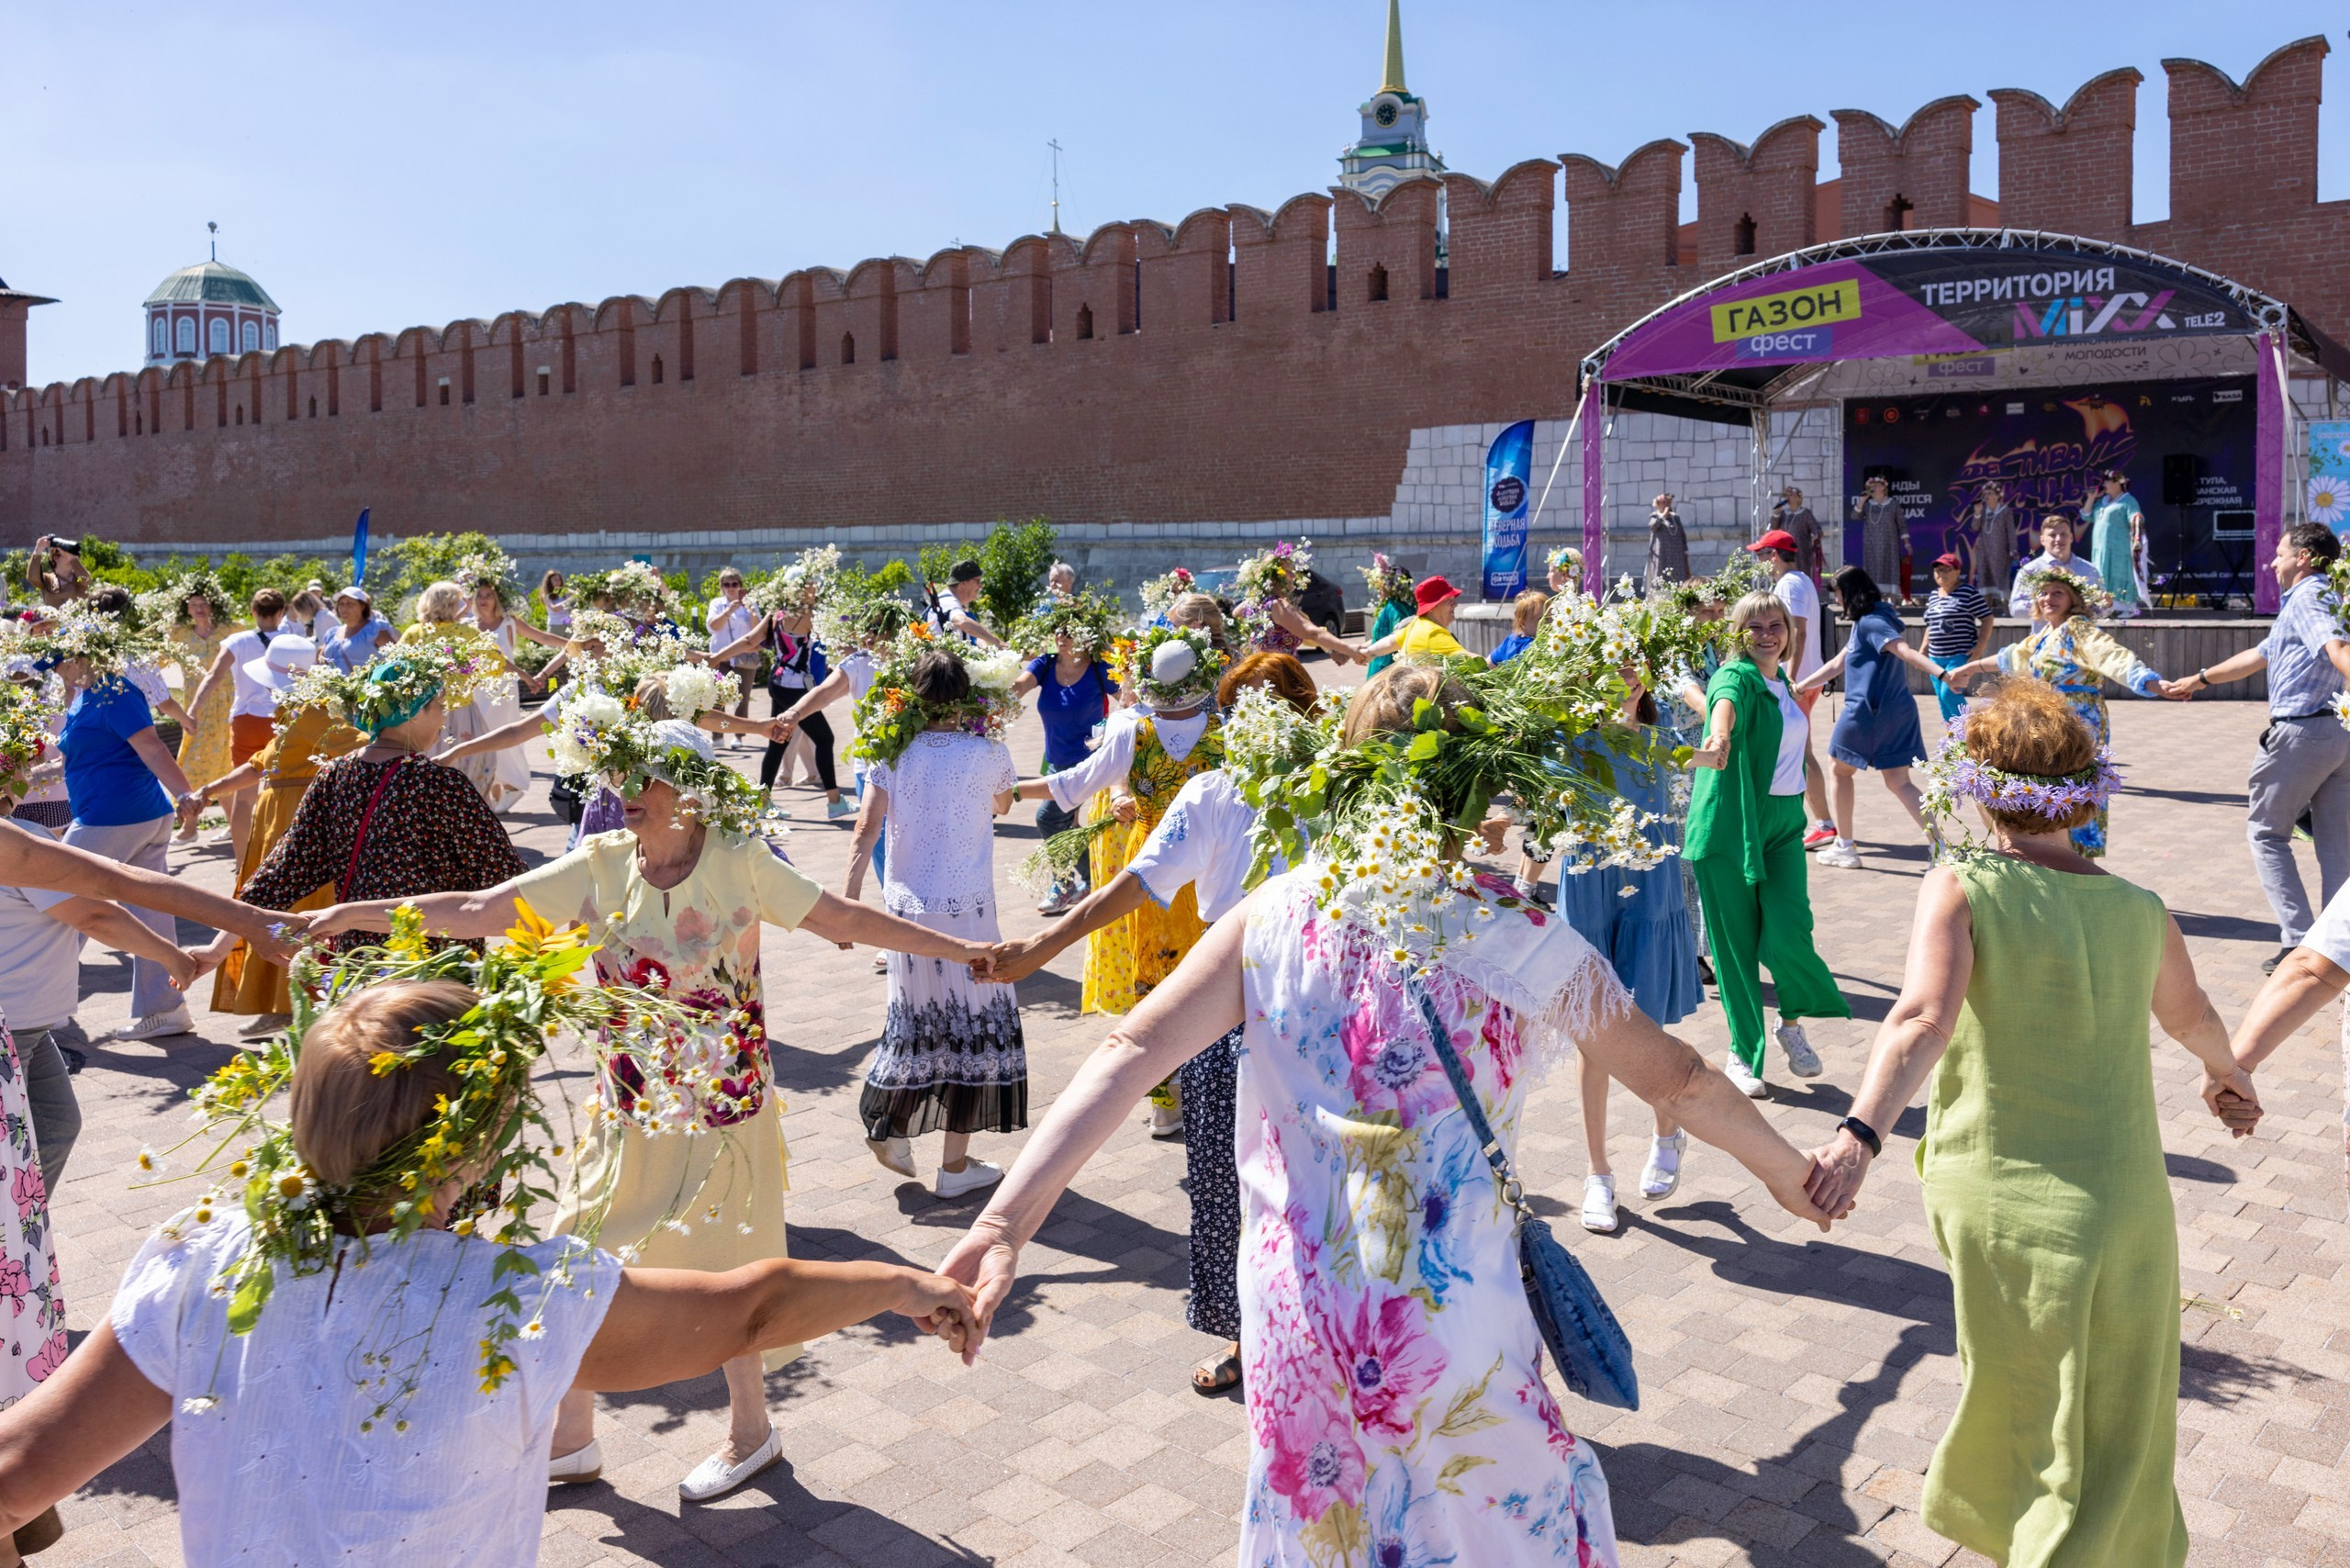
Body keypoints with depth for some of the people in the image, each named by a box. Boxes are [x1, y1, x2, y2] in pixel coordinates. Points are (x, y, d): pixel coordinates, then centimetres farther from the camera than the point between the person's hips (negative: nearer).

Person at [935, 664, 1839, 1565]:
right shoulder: (1525, 939, -10)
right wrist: (1791, 1170, 18)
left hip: (1299, 1315, 2)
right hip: (1455, 1317, -2)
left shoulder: (1276, 917, -7)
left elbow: (1132, 1053, -17)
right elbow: (1672, 1079, 0)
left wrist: (1004, 1224, -21)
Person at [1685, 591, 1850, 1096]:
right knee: (1736, 944, 0)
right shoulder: (1737, 676, -11)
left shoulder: (1780, 678, 11)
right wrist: (1719, 739, -57)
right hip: (1727, 826, -5)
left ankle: (1792, 1021, 17)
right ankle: (1743, 1054, 16)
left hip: (1783, 823, 5)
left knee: (1787, 933, -11)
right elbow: (1726, 701, -36)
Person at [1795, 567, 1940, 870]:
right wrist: (1801, 686, 28)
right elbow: (1838, 664, 25)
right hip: (1897, 709, 9)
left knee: (1840, 770, 11)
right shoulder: (1865, 623, 18)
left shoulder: (1870, 623, -12)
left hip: (1868, 709, -9)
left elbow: (1906, 652, -26)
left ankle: (1844, 848, 16)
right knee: (1899, 782, 6)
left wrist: (1942, 674, -39)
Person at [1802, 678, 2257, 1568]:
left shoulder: (1961, 891, -9)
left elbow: (1925, 1018, -26)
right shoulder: (2139, 910, 3)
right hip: (2123, 1195, 2)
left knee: (2019, 1392, 20)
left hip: (1999, 1194, -2)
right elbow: (2190, 1016, 23)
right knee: (2117, 1433, 16)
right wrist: (2227, 1072, 44)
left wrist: (1859, 1135, -35)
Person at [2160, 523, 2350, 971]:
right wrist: (2198, 680, 40)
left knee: (2266, 833, 4)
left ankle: (2297, 940, -3)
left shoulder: (2306, 598, -8)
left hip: (2301, 732, -8)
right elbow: (2258, 656, 32)